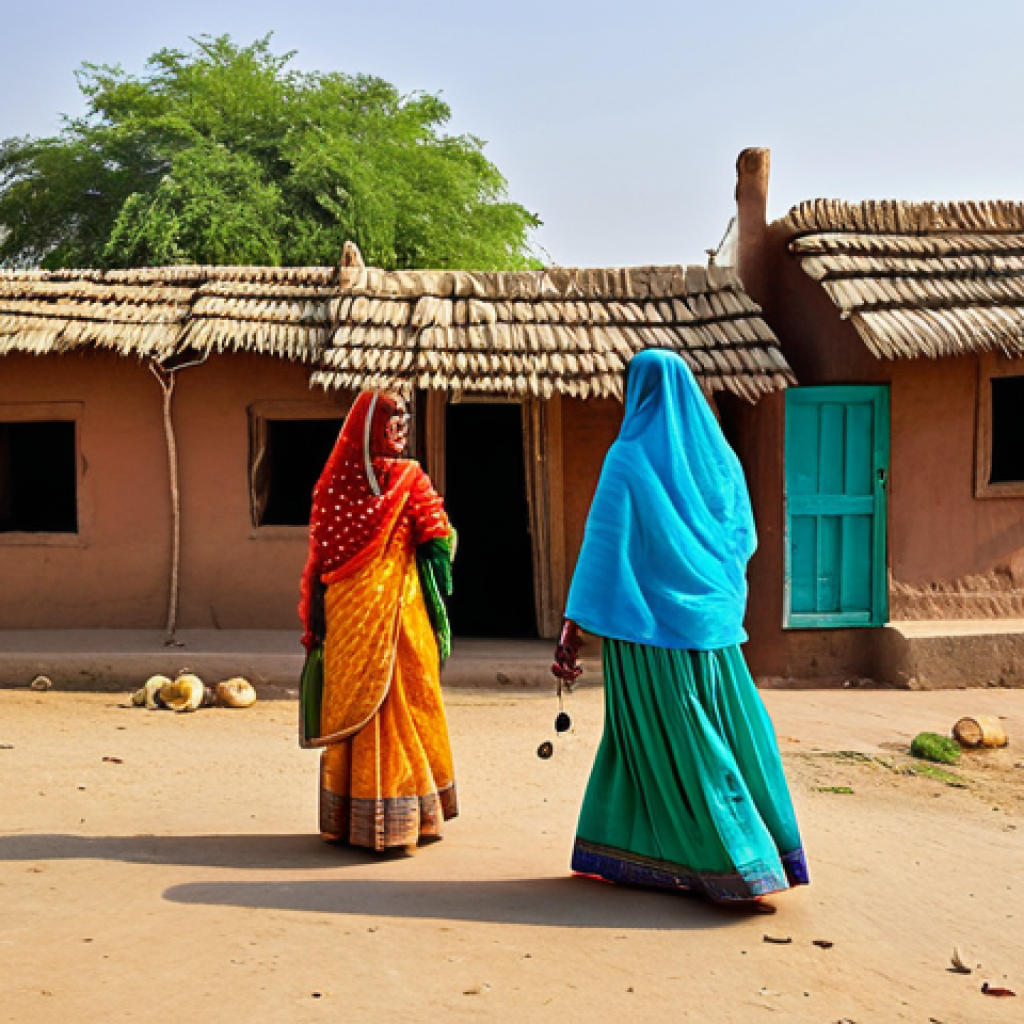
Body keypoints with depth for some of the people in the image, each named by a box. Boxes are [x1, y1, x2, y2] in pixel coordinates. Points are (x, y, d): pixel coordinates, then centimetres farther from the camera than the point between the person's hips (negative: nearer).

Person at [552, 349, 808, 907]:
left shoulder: (628, 458, -9)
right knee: (732, 737, 13)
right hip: (713, 620, 5)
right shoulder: (719, 454, 6)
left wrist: (572, 628, -11)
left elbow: (602, 548, -13)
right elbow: (744, 539, 13)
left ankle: (740, 869, 7)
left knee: (673, 746, 4)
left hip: (650, 625, -5)